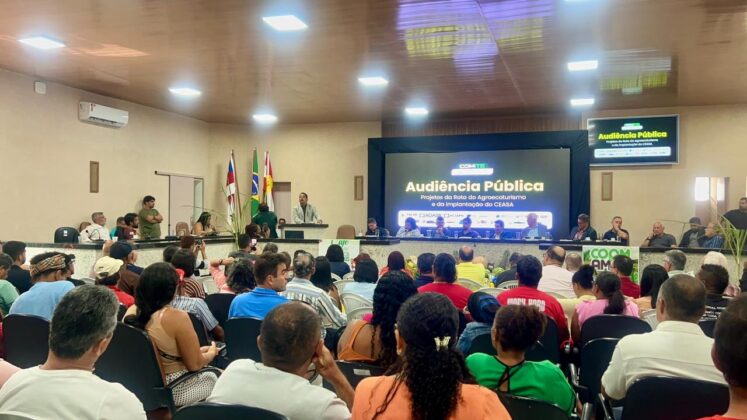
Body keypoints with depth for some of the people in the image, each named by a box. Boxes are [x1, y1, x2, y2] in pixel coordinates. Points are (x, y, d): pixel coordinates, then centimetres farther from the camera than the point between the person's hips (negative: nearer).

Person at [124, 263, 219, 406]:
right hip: (172, 390, -7)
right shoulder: (176, 317, -24)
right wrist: (212, 352, 5)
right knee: (216, 375, 19)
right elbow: (195, 364, -16)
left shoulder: (131, 312, -3)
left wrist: (198, 350, 15)